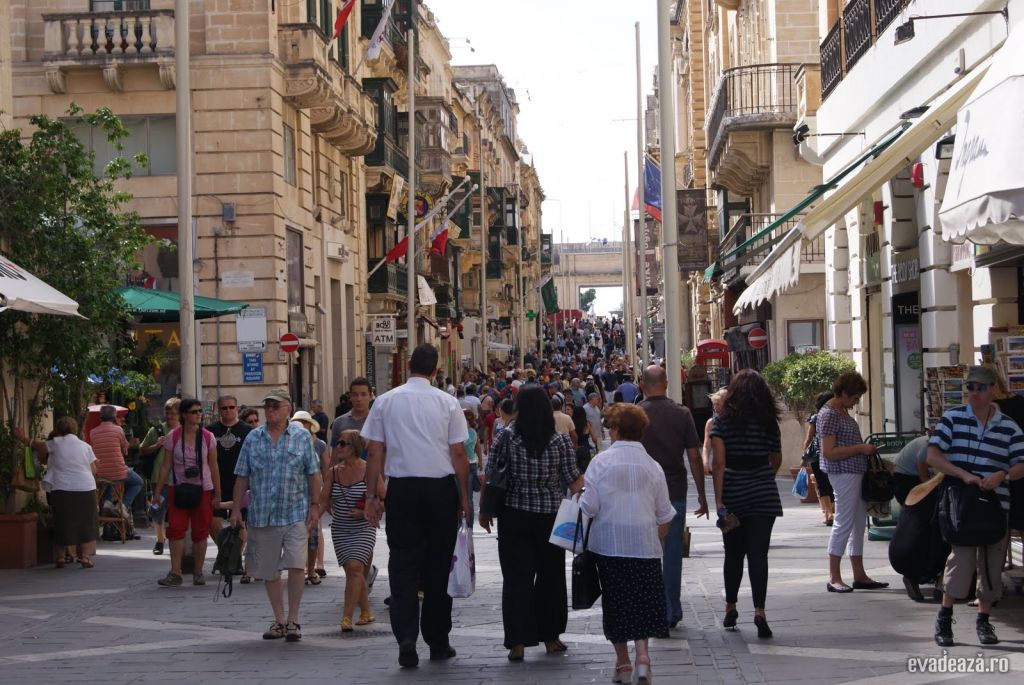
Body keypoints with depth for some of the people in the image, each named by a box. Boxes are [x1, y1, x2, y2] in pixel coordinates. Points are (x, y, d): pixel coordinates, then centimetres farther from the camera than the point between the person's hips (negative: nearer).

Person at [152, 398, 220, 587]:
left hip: (203, 490, 0)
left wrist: (217, 494, 3)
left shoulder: (208, 437, 0)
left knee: (200, 532, 4)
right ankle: (175, 573, -7)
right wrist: (158, 491, 0)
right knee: (176, 529, -8)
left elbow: (214, 467, 4)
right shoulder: (173, 437, -1)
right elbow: (166, 465, 3)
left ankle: (198, 572, 15)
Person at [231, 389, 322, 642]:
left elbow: (313, 474, 4)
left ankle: (293, 620, -1)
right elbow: (242, 476, 9)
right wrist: (236, 508, 4)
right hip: (262, 515, 3)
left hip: (295, 514, -3)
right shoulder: (253, 438, 7)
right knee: (269, 571, 7)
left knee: (296, 565, -13)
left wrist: (314, 506, -1)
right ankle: (279, 620, 19)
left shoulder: (301, 436, 3)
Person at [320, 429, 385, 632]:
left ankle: (347, 616, -21)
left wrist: (365, 512, -15)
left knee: (355, 568, -19)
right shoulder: (333, 472, 4)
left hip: (363, 529, -5)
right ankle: (366, 613, 23)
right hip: (340, 529, 5)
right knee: (353, 571, 7)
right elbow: (323, 501, 4)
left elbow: (384, 500, -5)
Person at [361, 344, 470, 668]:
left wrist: (371, 495, 7)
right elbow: (459, 453, -2)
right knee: (438, 565, 9)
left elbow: (375, 453, 1)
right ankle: (438, 642, 15)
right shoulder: (447, 403, -2)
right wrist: (463, 496, 8)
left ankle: (406, 637, -11)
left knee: (402, 565, 3)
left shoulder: (385, 401, 1)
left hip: (401, 487, 0)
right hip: (441, 488, 0)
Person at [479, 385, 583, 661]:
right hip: (550, 518, 1)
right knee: (551, 576, 15)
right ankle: (550, 637, 24)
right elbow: (573, 481, -3)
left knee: (516, 578, 2)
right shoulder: (561, 441, -6)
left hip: (514, 517, -1)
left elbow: (489, 477, -3)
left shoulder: (506, 438, -7)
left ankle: (518, 642, -4)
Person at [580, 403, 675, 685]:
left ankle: (623, 661, 15)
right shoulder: (652, 466, 2)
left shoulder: (601, 462, -6)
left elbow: (589, 506, -6)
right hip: (645, 544, 1)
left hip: (609, 543, -1)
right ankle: (642, 654, -13)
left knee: (615, 601, 9)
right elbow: (664, 515, 7)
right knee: (643, 600, 5)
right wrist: (658, 540, 21)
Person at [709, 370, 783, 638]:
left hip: (733, 496, 0)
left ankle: (730, 609, 23)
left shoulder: (723, 420, -4)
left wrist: (719, 500, -12)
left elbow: (719, 462, -11)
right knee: (758, 554, -2)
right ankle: (759, 610, -15)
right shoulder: (768, 421, 2)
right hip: (764, 497, 0)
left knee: (733, 554, 14)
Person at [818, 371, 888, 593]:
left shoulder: (843, 411, 15)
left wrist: (865, 449, 11)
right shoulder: (828, 415, -15)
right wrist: (860, 448, -18)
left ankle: (859, 575, 18)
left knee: (859, 524, 12)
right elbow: (829, 452, -21)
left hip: (856, 473, 10)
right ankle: (834, 578, 0)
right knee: (844, 523, -6)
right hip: (843, 474, -10)